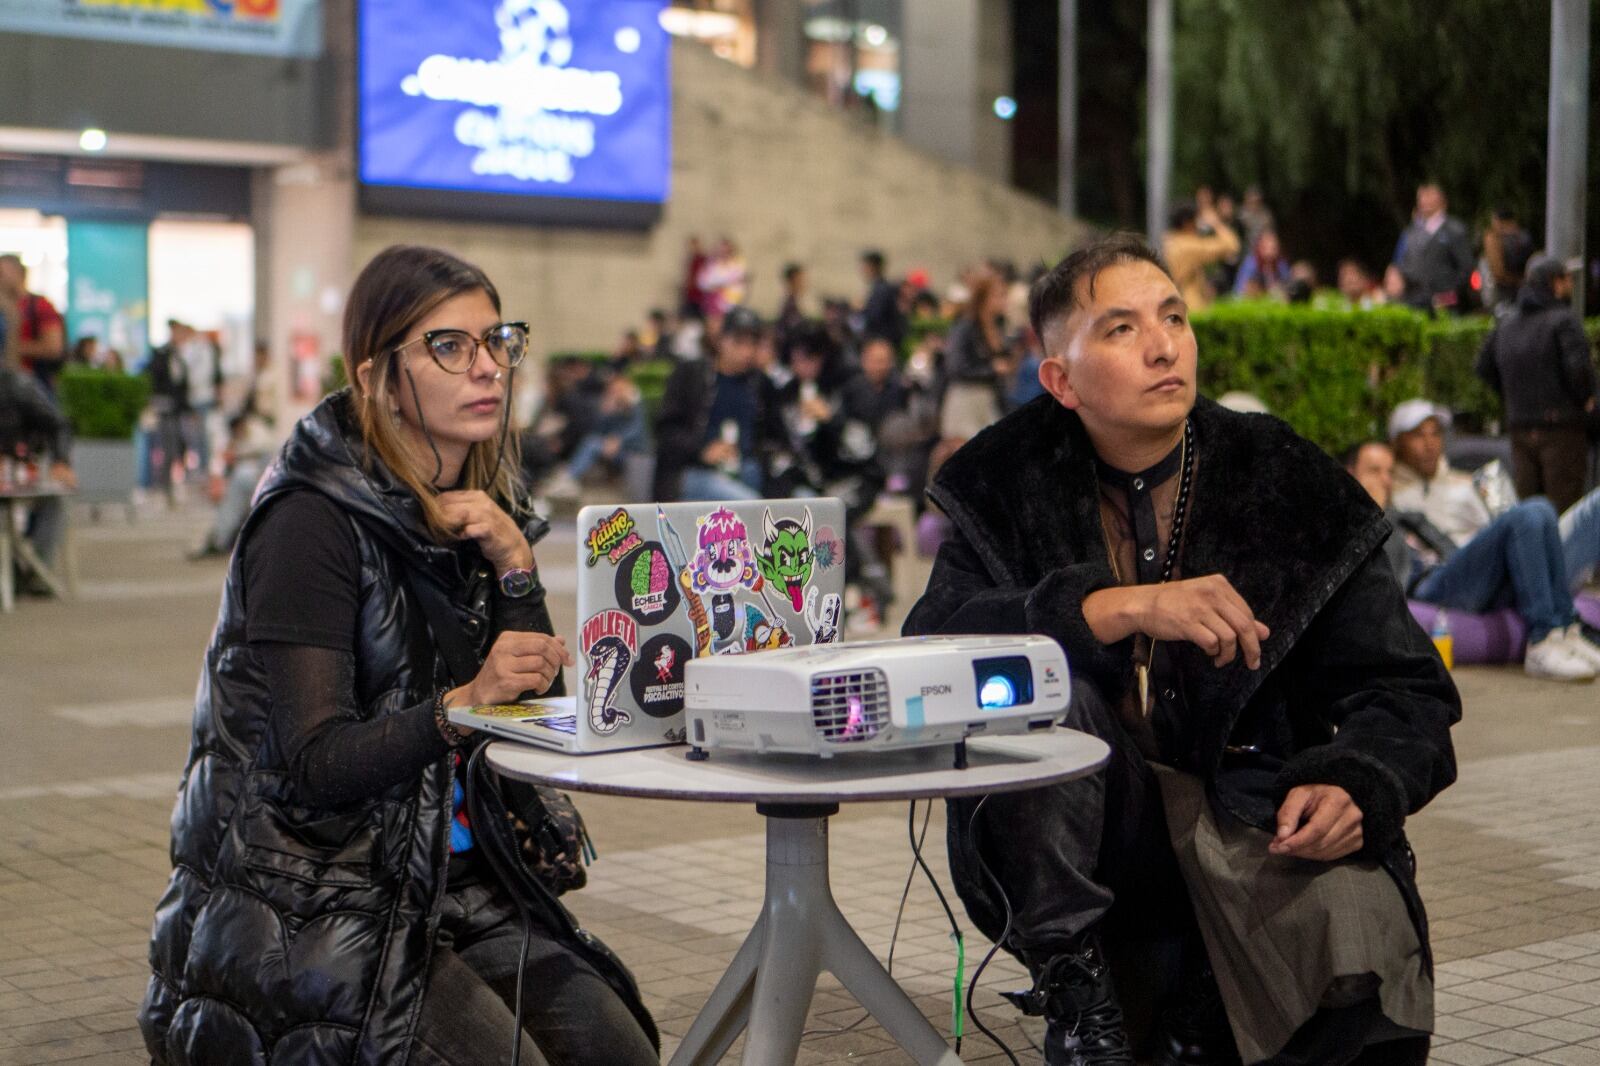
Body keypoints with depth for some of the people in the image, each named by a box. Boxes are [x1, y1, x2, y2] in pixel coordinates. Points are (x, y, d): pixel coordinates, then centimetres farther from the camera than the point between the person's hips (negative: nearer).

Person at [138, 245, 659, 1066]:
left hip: (447, 878, 6)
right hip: (308, 900, -6)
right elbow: (315, 765, -20)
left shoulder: (479, 509, 7)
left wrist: (514, 566, -11)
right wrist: (462, 704, -36)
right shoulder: (313, 520, -15)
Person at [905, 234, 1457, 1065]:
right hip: (1086, 841, 0)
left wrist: (1355, 786, -21)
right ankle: (1071, 991, -14)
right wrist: (1123, 607, -27)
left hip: (1257, 825, 0)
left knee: (1364, 978, -29)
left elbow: (1405, 690, 1)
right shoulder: (1013, 485, 1)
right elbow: (929, 644, -16)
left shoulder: (1288, 485, 1)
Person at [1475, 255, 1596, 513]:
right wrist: (1586, 398, -3)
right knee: (1563, 504, -4)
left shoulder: (1505, 325, 13)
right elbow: (1578, 366, -20)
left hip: (1520, 427, 6)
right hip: (1561, 426, -6)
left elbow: (1485, 368, 18)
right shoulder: (1564, 320, -9)